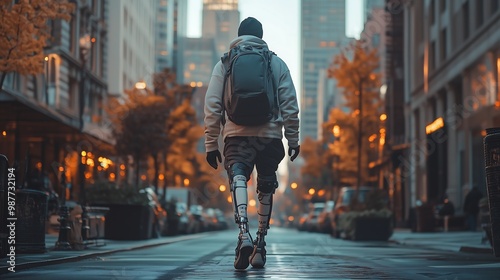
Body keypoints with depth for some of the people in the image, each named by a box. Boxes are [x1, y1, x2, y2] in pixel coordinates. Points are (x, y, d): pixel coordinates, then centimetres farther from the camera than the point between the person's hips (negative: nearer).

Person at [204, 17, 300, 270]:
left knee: (238, 180, -13)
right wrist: (293, 140, 12)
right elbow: (290, 106, 6)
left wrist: (211, 144, 9)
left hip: (236, 135, -2)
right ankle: (260, 246, 22)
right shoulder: (277, 63, 11)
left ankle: (244, 234, -39)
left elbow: (212, 106, 5)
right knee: (265, 191, 15)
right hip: (270, 136, 2)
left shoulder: (224, 64, 10)